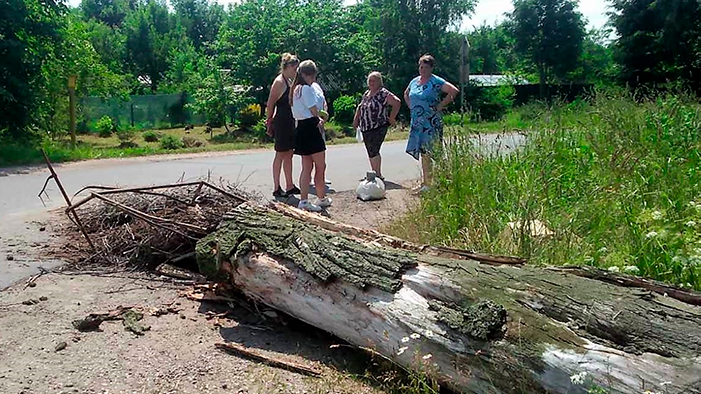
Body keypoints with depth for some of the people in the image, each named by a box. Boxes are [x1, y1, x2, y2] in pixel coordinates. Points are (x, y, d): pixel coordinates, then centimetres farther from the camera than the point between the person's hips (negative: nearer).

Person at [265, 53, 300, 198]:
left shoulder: (290, 81, 15)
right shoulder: (279, 82, -13)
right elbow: (270, 103, -13)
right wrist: (269, 121, -7)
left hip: (290, 122, 9)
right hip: (281, 122, -9)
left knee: (289, 154, 11)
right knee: (280, 154, -3)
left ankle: (289, 186, 18)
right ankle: (276, 188, 5)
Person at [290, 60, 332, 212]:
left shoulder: (296, 89, 18)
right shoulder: (306, 88, -12)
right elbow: (314, 110, -11)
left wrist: (319, 118, 6)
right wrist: (321, 120, 8)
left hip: (301, 128, 10)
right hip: (311, 127, -10)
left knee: (307, 167, 10)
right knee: (320, 166, 2)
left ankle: (303, 200, 7)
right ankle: (322, 198, 14)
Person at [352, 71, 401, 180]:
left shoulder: (383, 93, -9)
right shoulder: (366, 94, 15)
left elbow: (397, 102, -17)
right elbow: (360, 107, 24)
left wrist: (392, 118, -13)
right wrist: (356, 119, 10)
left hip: (378, 128, -8)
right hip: (365, 129, 8)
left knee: (373, 152, -9)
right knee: (371, 152, 12)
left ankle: (378, 175, 0)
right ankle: (376, 174, 21)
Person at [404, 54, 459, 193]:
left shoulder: (436, 82, -7)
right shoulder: (414, 81, 14)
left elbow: (454, 91, -16)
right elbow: (406, 94, 33)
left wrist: (440, 105, -13)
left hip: (431, 123, -6)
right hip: (417, 123, 7)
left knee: (428, 153, -10)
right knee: (422, 152, 9)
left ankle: (429, 183, -6)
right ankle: (424, 181, 16)